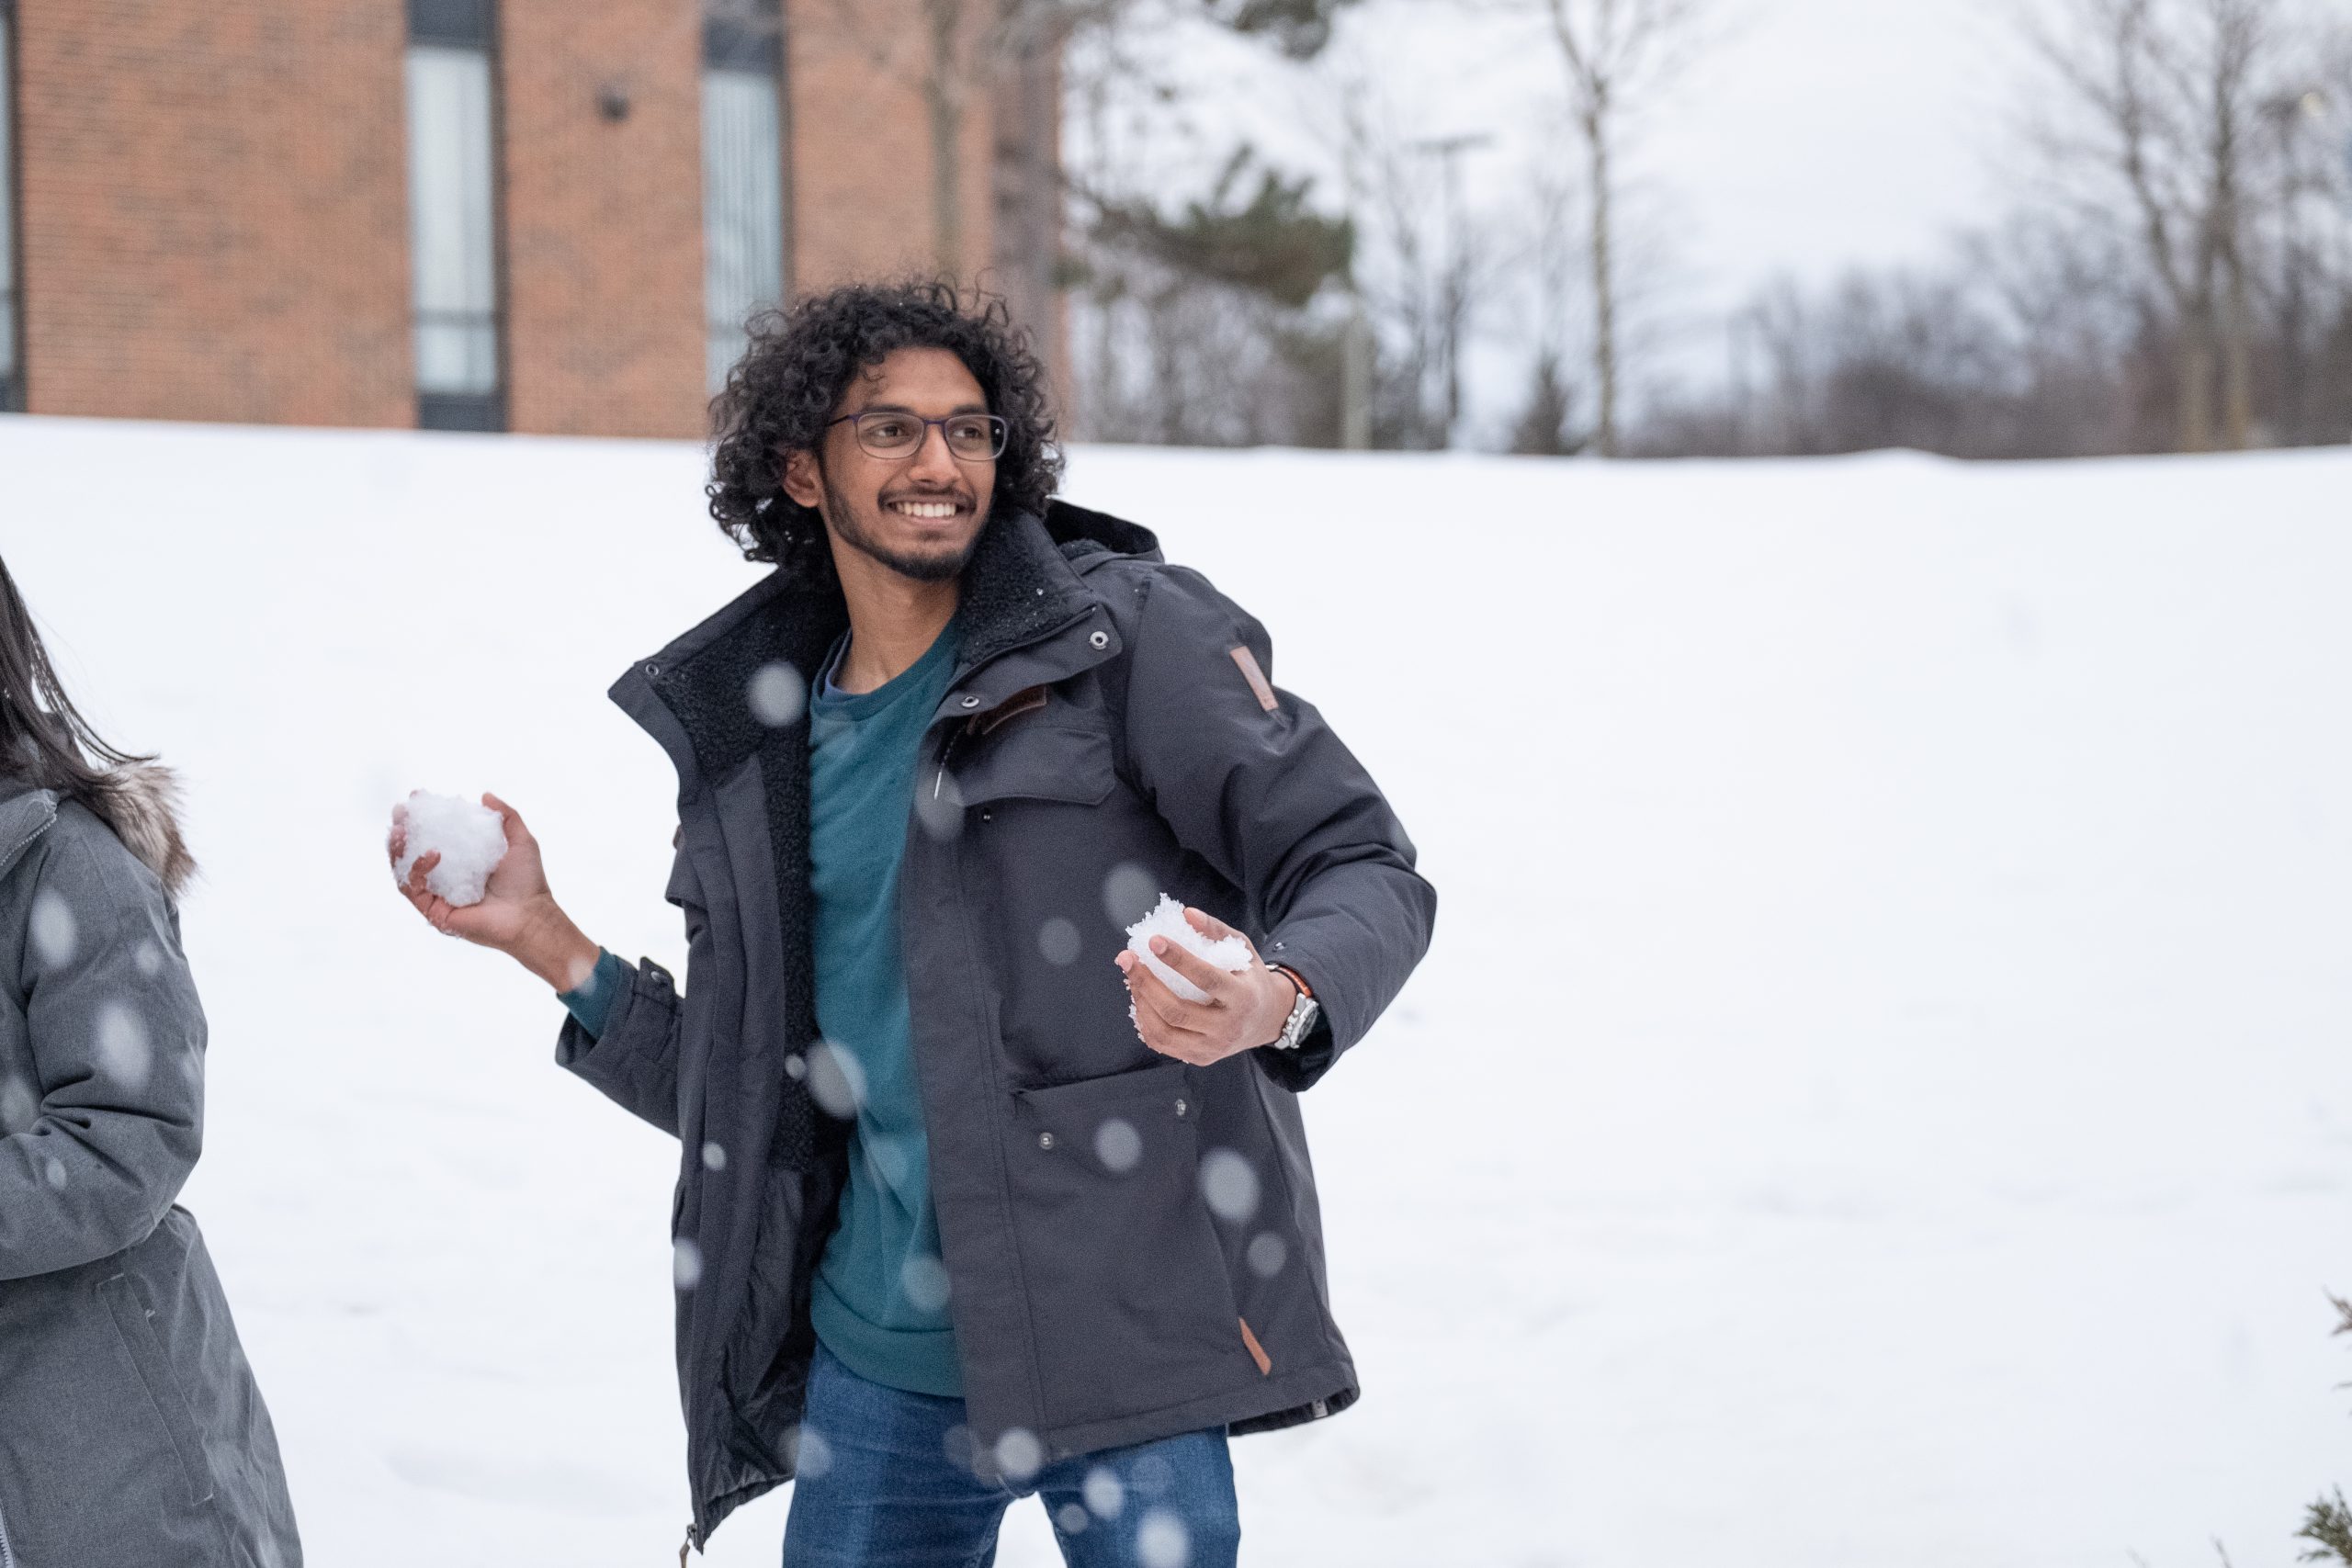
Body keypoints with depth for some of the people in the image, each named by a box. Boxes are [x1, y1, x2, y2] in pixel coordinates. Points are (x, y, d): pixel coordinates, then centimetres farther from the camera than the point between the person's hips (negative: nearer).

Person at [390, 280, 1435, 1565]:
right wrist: (543, 940, 8)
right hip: (877, 1359, 5)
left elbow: (1364, 867, -7)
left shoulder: (1127, 636, -3)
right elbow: (744, 1095, 15)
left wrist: (1277, 1000, -28)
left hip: (1121, 1346, -4)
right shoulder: (756, 733, 11)